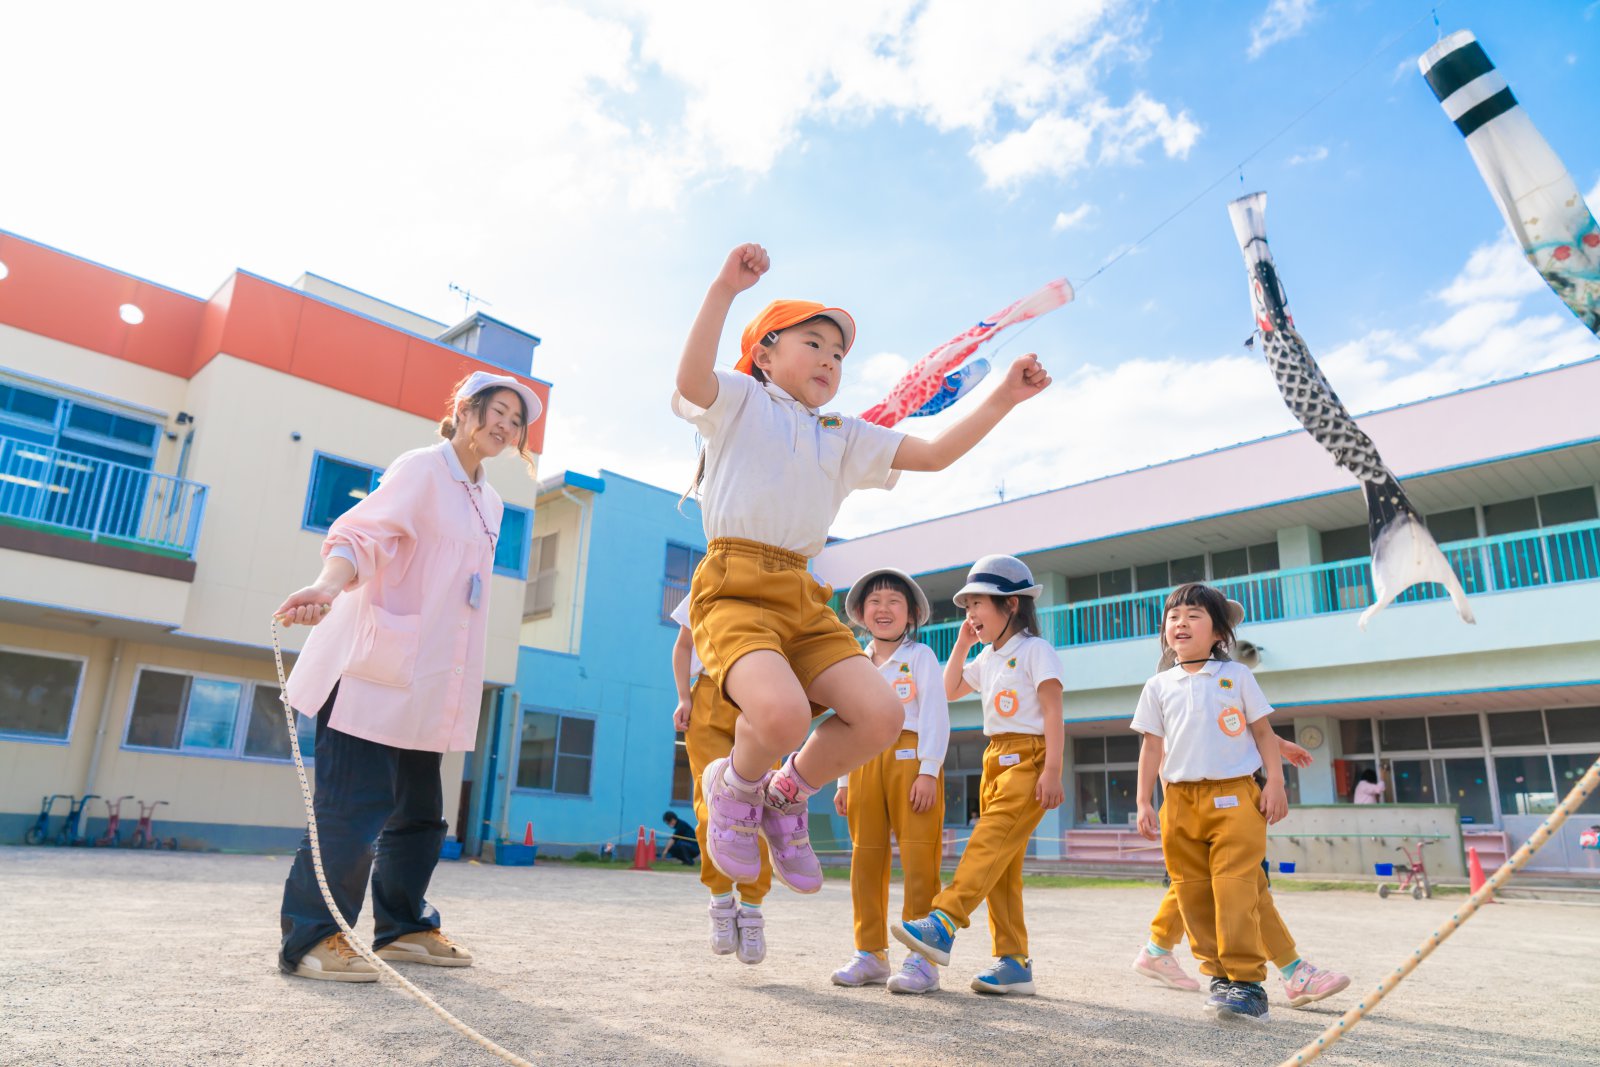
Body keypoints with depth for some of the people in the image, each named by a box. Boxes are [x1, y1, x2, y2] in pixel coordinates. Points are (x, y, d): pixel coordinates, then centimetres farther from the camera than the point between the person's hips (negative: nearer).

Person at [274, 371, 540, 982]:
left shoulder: (489, 502, 17)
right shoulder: (421, 469, -5)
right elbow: (363, 534, -18)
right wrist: (327, 585, -38)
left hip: (428, 681, 8)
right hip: (375, 672, -8)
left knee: (420, 812, 13)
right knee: (354, 806, -7)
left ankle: (403, 927, 26)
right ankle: (311, 937, 7)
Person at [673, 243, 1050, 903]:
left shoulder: (845, 438, 24)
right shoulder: (739, 400, 9)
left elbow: (934, 453, 16)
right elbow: (691, 381, -15)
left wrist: (1003, 398, 8)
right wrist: (726, 288, -25)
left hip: (804, 597, 6)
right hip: (734, 586, -6)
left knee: (880, 715, -13)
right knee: (784, 713, -31)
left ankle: (787, 794, 15)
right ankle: (735, 785, 6)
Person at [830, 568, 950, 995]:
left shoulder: (921, 656, 4)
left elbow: (935, 716, -4)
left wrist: (929, 770, -13)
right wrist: (844, 780, 15)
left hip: (911, 760, -5)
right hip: (865, 764, 5)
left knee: (918, 858, -7)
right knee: (866, 858, 6)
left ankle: (922, 957, -1)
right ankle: (871, 952, 15)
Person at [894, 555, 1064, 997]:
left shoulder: (1035, 650, -5)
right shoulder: (988, 658, 20)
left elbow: (1053, 711, -12)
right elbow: (949, 691, 26)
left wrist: (1052, 769, -20)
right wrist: (962, 644, 17)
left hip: (1028, 757, -8)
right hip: (995, 758, 8)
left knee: (990, 841, -23)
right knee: (1001, 863, 4)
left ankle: (944, 922, -36)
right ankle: (1014, 961, 7)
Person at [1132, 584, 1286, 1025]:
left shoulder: (1237, 675, 6)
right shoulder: (1159, 687, 9)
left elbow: (1263, 731, 8)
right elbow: (1152, 745, 10)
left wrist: (1275, 783, -2)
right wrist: (1144, 802, 5)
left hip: (1234, 795, -3)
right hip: (1180, 801, 3)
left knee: (1235, 889, -12)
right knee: (1193, 893, 5)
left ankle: (1247, 981, -6)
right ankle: (1219, 975, 16)